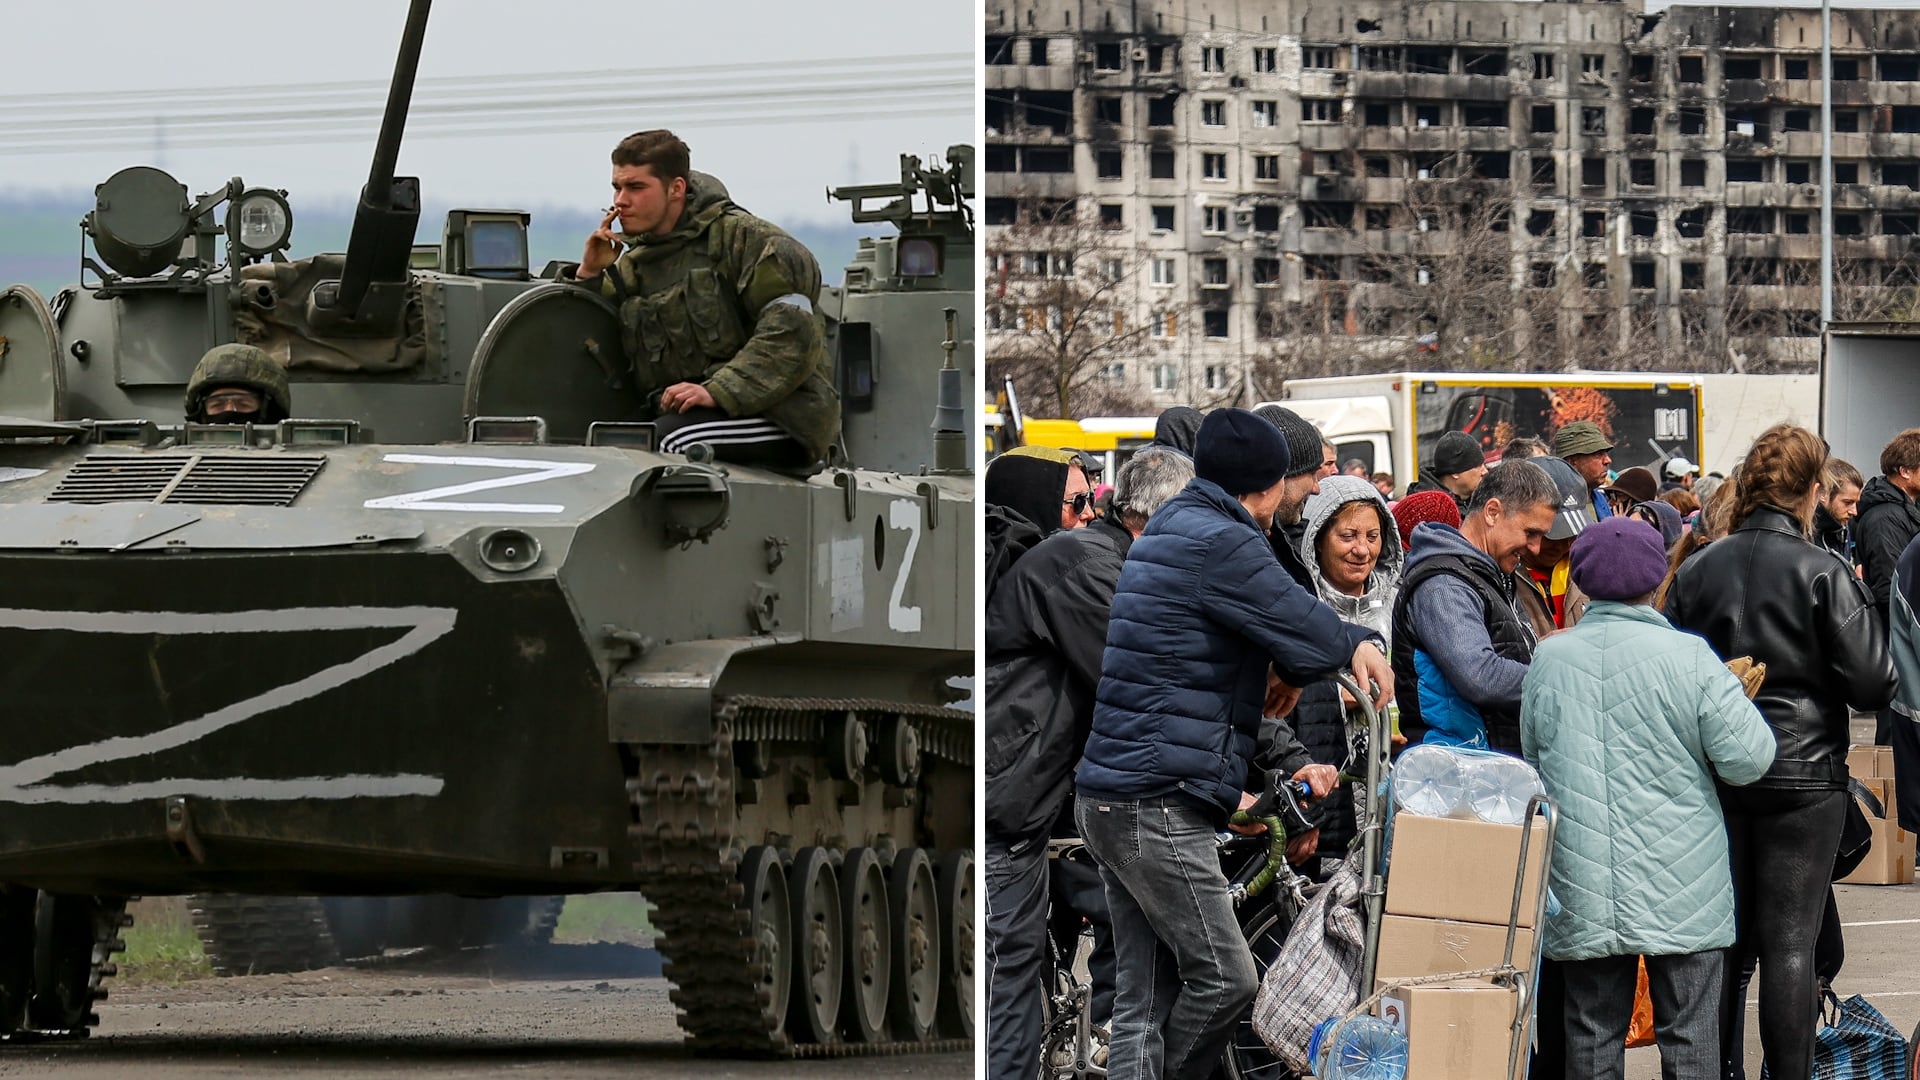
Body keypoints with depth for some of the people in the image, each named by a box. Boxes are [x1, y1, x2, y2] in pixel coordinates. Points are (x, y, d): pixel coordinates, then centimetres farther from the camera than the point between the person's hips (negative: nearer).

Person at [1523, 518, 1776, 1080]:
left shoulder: (1547, 660, 1)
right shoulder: (1689, 658, -10)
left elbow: (1531, 759, 12)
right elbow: (1746, 760, -9)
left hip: (1582, 890, 3)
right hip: (1681, 890, -3)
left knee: (1592, 1034, 9)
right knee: (1689, 1034, 3)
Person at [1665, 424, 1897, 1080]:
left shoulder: (1695, 572, 0)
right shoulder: (1822, 574, -12)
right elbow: (1873, 683, -12)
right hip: (1803, 775, -4)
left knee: (1721, 941, 11)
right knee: (1789, 942, 0)